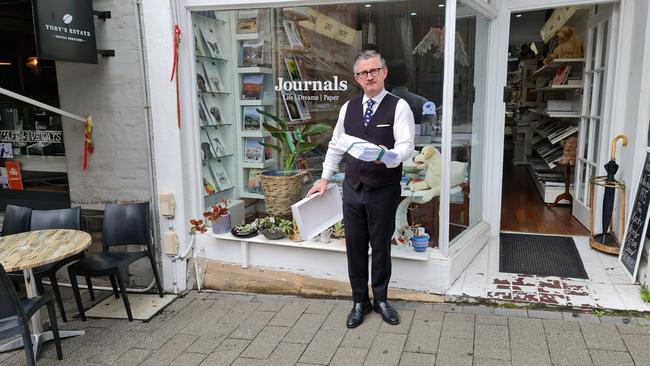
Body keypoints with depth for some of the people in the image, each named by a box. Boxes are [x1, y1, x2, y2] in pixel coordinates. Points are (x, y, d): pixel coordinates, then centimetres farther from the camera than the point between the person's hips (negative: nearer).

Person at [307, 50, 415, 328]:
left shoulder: (398, 107, -6)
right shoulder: (348, 107, 7)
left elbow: (406, 146, -17)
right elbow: (336, 145, 15)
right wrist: (325, 177, 13)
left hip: (384, 191, -3)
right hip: (353, 189, 4)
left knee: (381, 247, 10)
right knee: (355, 246, 10)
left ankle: (380, 299, 31)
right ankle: (359, 301, 27)